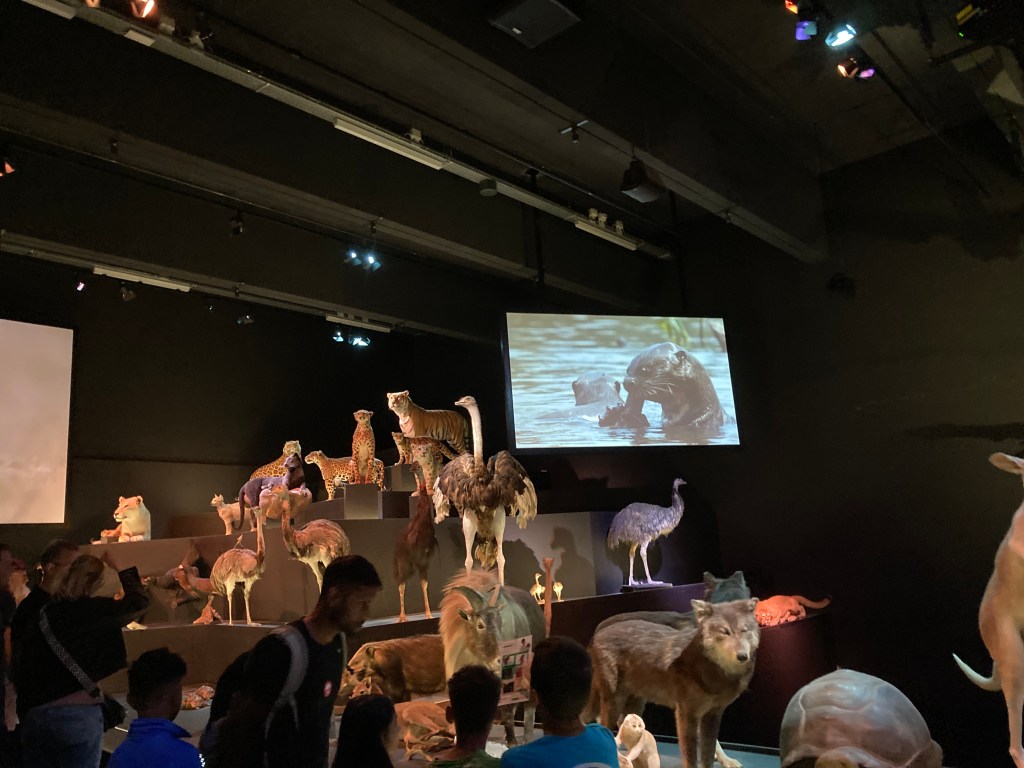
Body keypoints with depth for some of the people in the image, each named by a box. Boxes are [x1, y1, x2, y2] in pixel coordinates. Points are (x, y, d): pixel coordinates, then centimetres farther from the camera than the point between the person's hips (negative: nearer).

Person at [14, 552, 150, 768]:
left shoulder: (40, 614, 3)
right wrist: (120, 568, 8)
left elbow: (21, 671, 7)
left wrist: (24, 715, 17)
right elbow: (140, 601, 1)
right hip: (79, 715, -4)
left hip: (34, 715, 5)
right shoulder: (92, 611, -9)